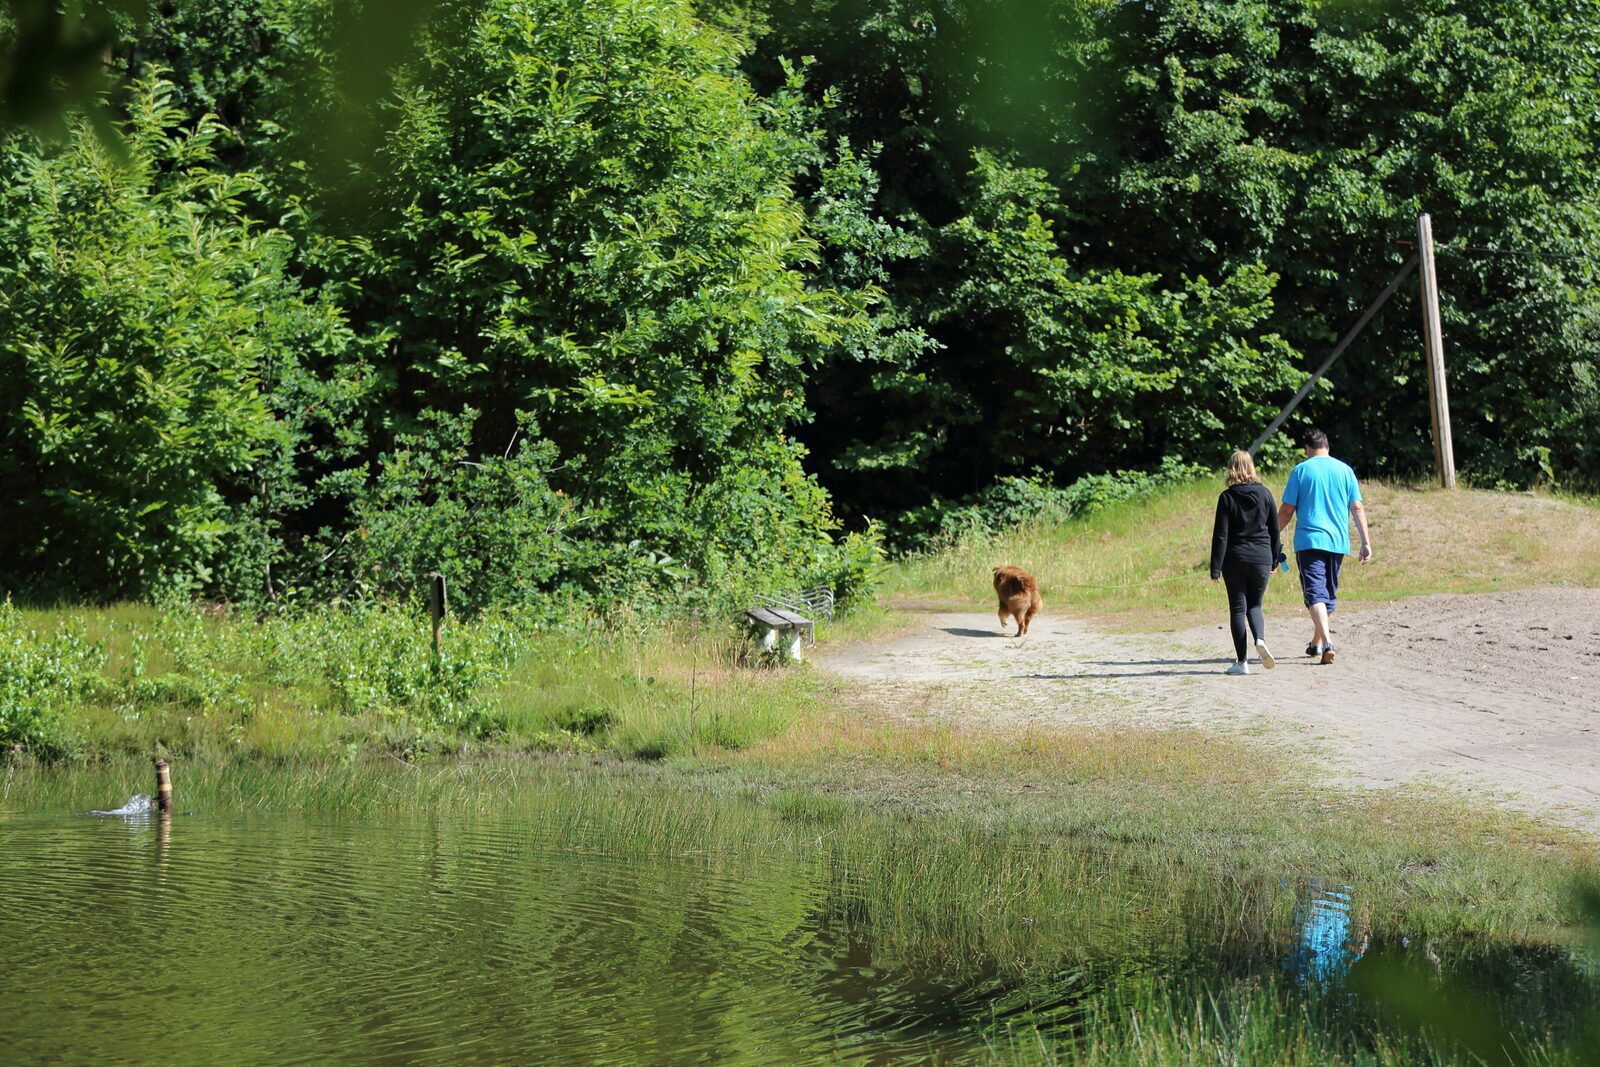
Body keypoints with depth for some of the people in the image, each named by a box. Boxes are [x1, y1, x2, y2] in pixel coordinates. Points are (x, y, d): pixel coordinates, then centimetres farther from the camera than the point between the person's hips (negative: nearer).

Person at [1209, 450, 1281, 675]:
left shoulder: (1227, 497, -6)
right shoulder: (1264, 494, 1)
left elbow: (1220, 535, -8)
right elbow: (1274, 529, 7)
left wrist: (1215, 569, -7)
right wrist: (1274, 560, 17)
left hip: (1235, 559, -2)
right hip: (1261, 559, 2)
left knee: (1238, 608, 5)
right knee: (1254, 605, 16)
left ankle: (1241, 661, 4)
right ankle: (1260, 639, -13)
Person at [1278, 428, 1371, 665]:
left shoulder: (1301, 470, -1)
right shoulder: (1345, 470, 7)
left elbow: (1287, 510, -2)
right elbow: (1357, 508, 4)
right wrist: (1366, 542, 6)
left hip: (1308, 540, -4)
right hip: (1337, 541, 4)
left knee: (1315, 593, -9)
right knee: (1329, 594, 18)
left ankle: (1326, 641, -29)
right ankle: (1316, 644, 30)